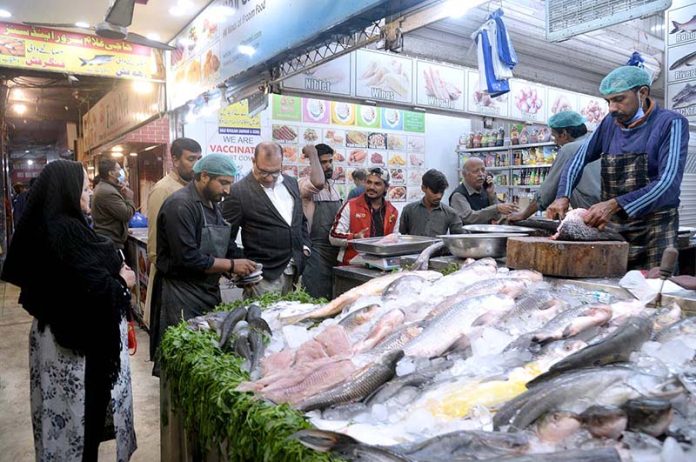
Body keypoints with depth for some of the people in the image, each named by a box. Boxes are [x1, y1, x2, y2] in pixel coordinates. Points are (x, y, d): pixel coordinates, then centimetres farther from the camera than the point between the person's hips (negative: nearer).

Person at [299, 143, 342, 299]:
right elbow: (318, 183, -38)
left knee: (335, 299, 13)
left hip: (335, 250, 8)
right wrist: (312, 154, -24)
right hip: (317, 251, -7)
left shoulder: (332, 185, 12)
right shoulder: (305, 183, -13)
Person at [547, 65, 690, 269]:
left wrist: (614, 205, -29)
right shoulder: (609, 124, 8)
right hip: (612, 227, 4)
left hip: (654, 231, -4)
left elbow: (668, 184, -18)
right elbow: (579, 160, 12)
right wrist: (563, 197, -7)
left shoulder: (671, 124, -7)